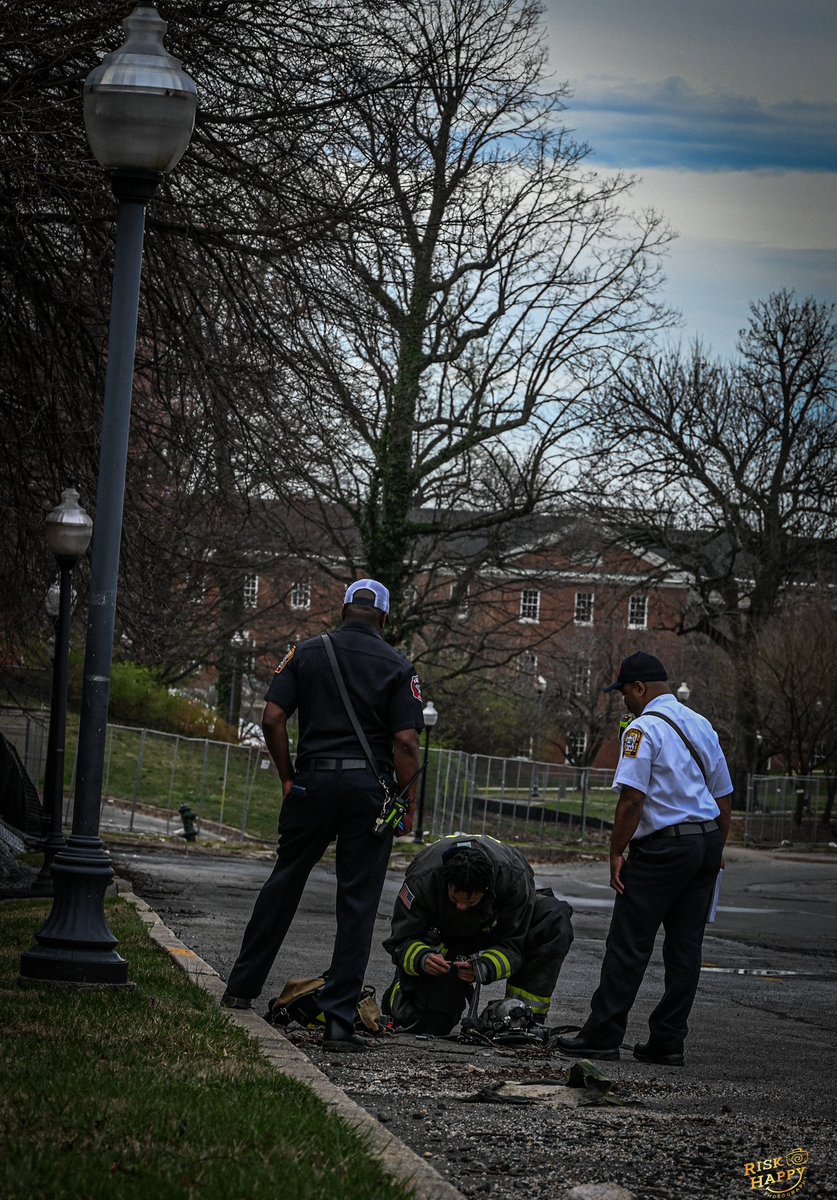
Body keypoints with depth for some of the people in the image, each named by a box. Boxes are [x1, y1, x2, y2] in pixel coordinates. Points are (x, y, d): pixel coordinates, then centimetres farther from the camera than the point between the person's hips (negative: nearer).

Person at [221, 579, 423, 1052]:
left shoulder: (307, 653, 6)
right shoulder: (396, 666, 0)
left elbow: (273, 719, -2)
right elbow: (406, 741, -9)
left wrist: (288, 777, 8)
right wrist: (410, 805, -1)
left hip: (314, 780, 2)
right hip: (370, 786, -2)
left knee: (284, 883, 18)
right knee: (358, 903, 2)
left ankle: (243, 986, 26)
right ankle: (340, 1018, -2)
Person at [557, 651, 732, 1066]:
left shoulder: (643, 729, -10)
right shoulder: (701, 726, 15)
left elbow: (632, 799, -17)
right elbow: (723, 798, 19)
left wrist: (616, 853, -11)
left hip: (662, 846, -8)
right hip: (706, 844, 8)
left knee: (628, 943, -2)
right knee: (685, 946, 8)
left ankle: (603, 1035, 0)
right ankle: (668, 1042, 10)